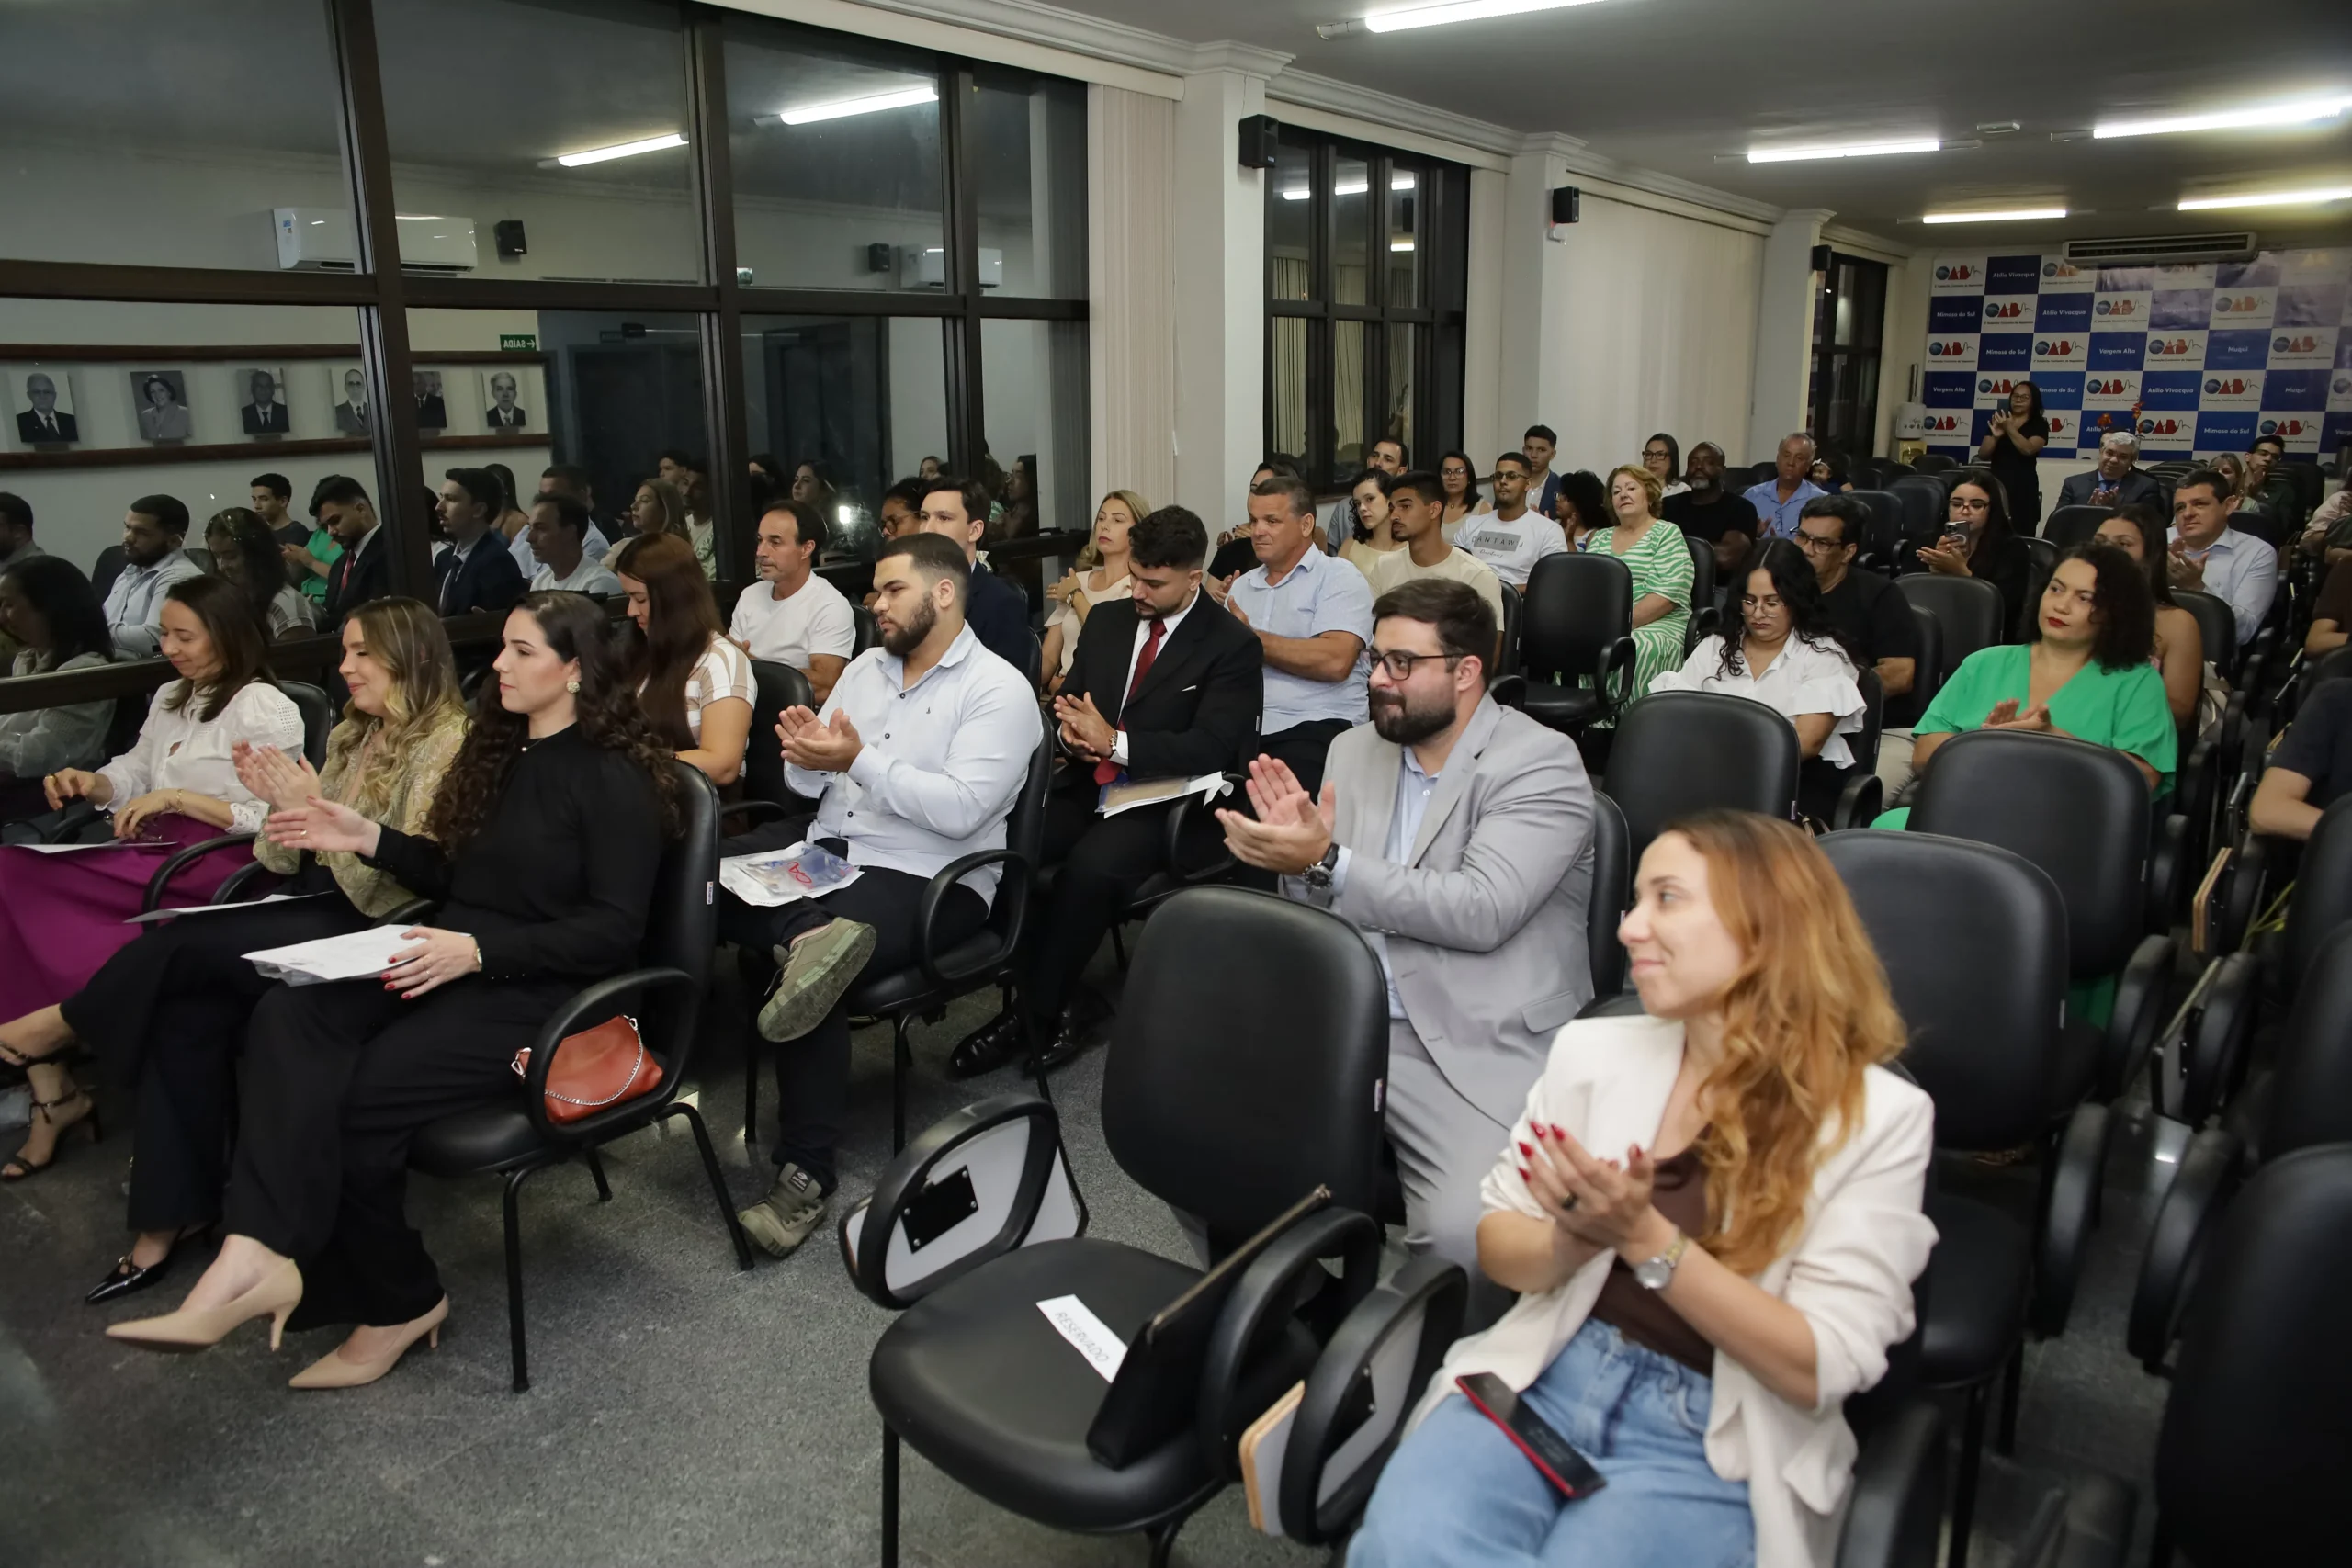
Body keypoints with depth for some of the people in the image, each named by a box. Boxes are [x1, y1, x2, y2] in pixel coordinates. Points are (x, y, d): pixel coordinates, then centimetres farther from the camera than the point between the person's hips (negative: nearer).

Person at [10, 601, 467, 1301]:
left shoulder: (444, 746, -12)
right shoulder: (353, 737, 15)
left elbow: (396, 885, -18)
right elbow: (290, 861, 13)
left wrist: (311, 807, -19)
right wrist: (279, 802, -5)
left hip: (373, 933, -7)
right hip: (316, 908, 8)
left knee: (181, 942, -20)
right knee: (188, 1007, -17)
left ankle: (64, 1023, 12)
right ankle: (174, 1211, -7)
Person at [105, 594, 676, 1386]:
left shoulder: (616, 779, -9)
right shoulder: (500, 746, 16)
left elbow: (615, 929, -15)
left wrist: (478, 950, -23)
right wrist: (369, 839, 5)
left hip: (536, 994, -7)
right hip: (451, 967, 7)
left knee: (353, 1093, -24)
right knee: (285, 1016, -21)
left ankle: (397, 1303, -4)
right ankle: (259, 1255, -33)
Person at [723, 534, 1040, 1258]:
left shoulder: (998, 690, -5)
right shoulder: (866, 667, 17)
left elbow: (961, 810, -19)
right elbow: (809, 785, 16)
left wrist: (858, 759, -20)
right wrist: (806, 751, -7)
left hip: (929, 880, -6)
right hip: (825, 855, 7)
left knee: (805, 955, -30)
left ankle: (806, 1173, -21)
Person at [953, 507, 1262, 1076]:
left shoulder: (1233, 645, -5)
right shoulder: (1106, 619, 13)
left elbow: (1209, 749, -14)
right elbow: (1068, 697, 19)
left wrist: (1114, 742, -19)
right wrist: (1068, 729, -5)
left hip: (1163, 803, -6)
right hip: (1088, 787, 6)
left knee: (1090, 866, -35)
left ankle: (1035, 1012, -13)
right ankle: (1065, 1002, -10)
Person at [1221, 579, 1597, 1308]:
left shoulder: (1541, 763, -7)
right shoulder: (1352, 751, 13)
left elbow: (1481, 911, -20)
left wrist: (1326, 862, -21)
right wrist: (1299, 858, -8)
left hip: (1477, 1048, -5)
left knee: (1464, 1230, -28)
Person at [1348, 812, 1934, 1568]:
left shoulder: (1879, 1117, -6)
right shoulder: (1593, 1051, 3)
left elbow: (1819, 1372, -9)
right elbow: (1495, 1245, 8)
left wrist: (1645, 1238, -20)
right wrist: (1573, 1242, -14)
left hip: (1711, 1444, -1)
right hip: (1544, 1378, 2)